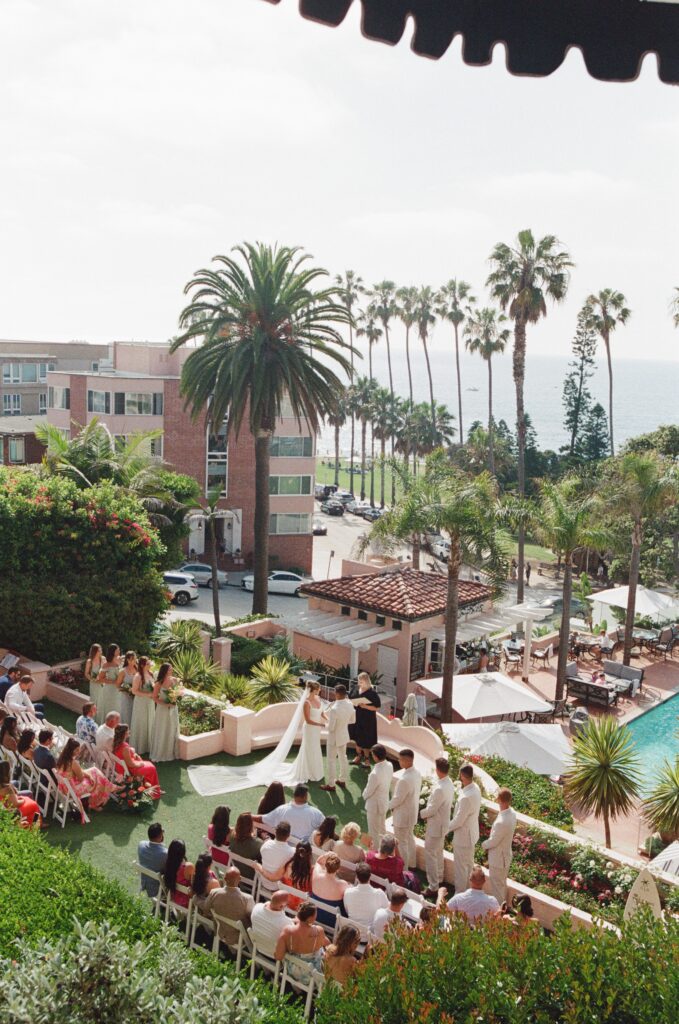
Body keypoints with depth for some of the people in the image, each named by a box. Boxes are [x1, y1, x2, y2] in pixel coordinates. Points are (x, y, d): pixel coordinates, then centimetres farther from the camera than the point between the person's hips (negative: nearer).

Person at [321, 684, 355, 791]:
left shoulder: (334, 709, -33)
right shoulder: (350, 705, -12)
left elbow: (331, 728, -27)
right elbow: (352, 720, 3)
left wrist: (327, 725, -7)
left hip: (334, 738, -7)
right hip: (344, 735, 7)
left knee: (331, 760, 10)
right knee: (343, 757, 23)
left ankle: (331, 785, 22)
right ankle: (342, 780, 38)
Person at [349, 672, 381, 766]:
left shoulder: (372, 693, -18)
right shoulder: (355, 688, -2)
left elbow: (376, 708, -15)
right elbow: (350, 699, 11)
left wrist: (365, 706, -26)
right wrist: (352, 703, -11)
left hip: (367, 720, -6)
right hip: (356, 717, 6)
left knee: (365, 740, 6)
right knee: (357, 737, 18)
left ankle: (366, 758, 25)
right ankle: (359, 756, 36)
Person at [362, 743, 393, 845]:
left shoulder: (375, 774, -36)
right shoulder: (389, 766, -12)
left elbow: (368, 791, -21)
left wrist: (364, 795, 0)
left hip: (374, 805, -8)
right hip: (385, 801, 8)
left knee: (374, 833, 12)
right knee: (382, 829, 27)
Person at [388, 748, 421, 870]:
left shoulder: (404, 779, -34)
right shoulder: (417, 773, -7)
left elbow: (398, 799, -25)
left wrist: (390, 805, -3)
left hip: (403, 815, -9)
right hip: (413, 811, 9)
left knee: (401, 842, 9)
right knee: (410, 837, 25)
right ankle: (411, 863, 41)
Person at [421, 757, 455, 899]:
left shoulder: (440, 789, -32)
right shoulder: (449, 782, -2)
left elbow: (431, 810, -24)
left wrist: (422, 813, -5)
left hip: (436, 826, -9)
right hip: (443, 824, 9)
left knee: (430, 855, 2)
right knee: (438, 852, 26)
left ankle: (433, 887, 8)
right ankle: (439, 878, 42)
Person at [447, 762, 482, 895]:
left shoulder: (466, 797, -35)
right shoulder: (475, 788, -6)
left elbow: (459, 820, -24)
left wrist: (447, 829, -10)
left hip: (463, 836, -9)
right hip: (471, 833, 9)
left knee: (460, 866, 8)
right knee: (469, 863, 25)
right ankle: (467, 889, 41)